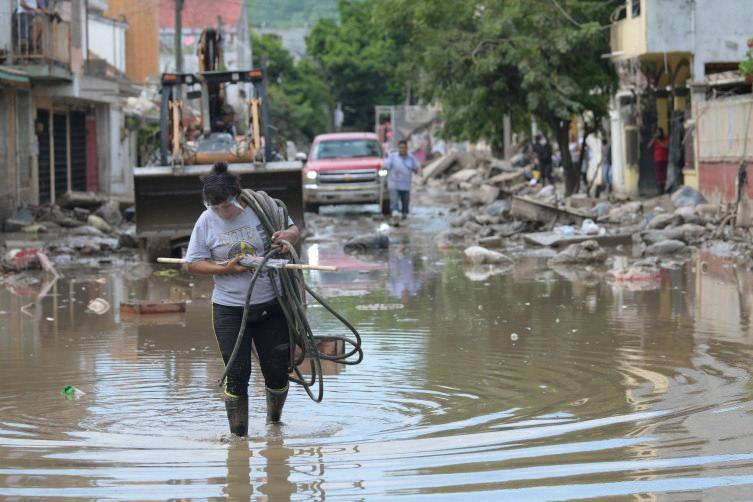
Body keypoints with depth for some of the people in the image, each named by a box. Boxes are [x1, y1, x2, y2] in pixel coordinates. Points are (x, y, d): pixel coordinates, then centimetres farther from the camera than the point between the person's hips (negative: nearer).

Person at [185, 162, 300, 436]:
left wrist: (288, 235, -14)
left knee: (277, 370, 7)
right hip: (229, 309, -1)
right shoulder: (206, 221, -4)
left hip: (270, 304, 1)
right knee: (237, 374, -4)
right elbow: (193, 264, -1)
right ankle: (238, 435, 7)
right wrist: (225, 268, -16)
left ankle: (274, 421, 33)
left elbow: (293, 229, 10)